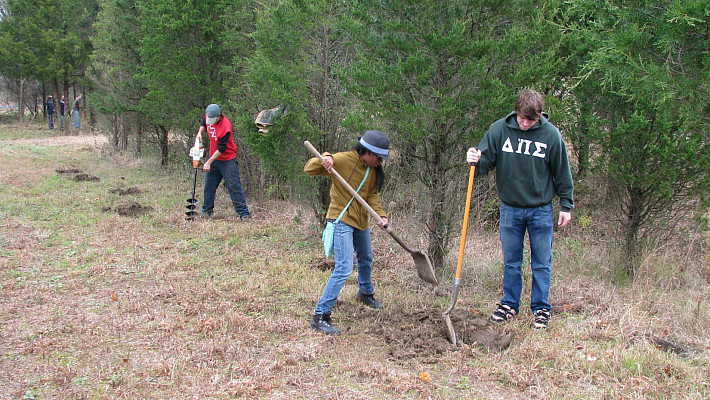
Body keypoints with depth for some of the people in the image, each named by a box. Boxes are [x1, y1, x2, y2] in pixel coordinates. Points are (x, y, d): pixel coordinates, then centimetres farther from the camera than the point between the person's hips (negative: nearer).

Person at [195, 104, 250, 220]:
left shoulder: (226, 126, -26)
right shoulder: (207, 117, -5)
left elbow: (221, 149, -25)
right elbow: (204, 124, 22)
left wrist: (208, 162, -25)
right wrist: (200, 132, 0)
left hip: (227, 160, -7)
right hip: (213, 158, 7)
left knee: (234, 186, -7)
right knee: (209, 185, 12)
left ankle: (244, 214, -5)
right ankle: (207, 211, 26)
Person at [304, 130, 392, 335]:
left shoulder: (373, 169, 3)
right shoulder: (342, 160, -19)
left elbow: (371, 195, 4)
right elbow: (309, 168, -17)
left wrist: (381, 215, -12)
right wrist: (324, 160, -38)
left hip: (361, 221, 8)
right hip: (341, 220, -8)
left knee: (366, 260, 28)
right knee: (344, 269, -17)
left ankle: (365, 293, 57)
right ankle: (320, 316, -12)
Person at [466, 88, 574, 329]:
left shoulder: (550, 134, -8)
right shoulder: (499, 130, -7)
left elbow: (562, 173, 1)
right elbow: (485, 162, -1)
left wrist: (566, 206, 3)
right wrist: (475, 161, -24)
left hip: (541, 210, -1)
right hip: (510, 208, 1)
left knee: (542, 263, 7)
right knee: (511, 262, 12)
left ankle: (541, 308, 20)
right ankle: (509, 304, 26)